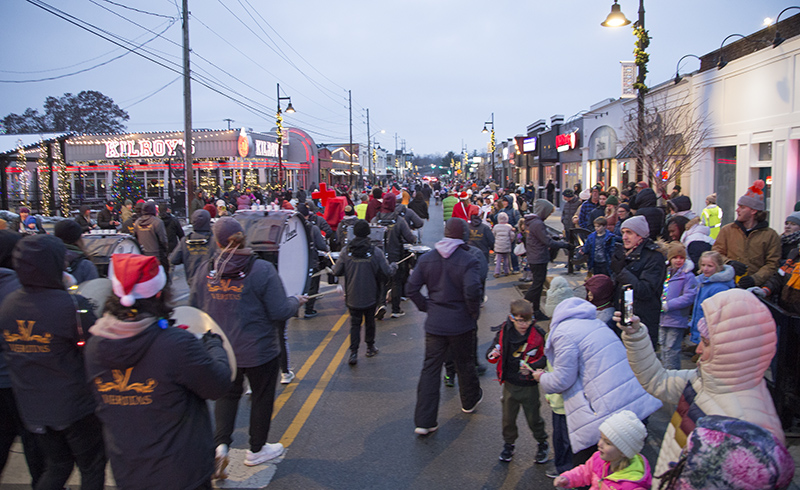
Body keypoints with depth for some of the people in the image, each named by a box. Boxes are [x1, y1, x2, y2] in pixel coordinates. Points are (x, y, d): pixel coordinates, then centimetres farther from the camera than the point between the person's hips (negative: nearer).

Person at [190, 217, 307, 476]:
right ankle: (256, 450, 31)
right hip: (258, 351, -3)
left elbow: (193, 311, 3)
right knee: (262, 397, 16)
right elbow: (280, 312, -18)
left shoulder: (205, 272, -6)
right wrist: (297, 301, 1)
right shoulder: (262, 270, -18)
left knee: (227, 395, 22)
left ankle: (220, 444, 5)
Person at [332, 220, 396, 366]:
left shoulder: (346, 251, -10)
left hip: (352, 297, 0)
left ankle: (353, 353, 2)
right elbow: (387, 272, -10)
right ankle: (370, 347, 33)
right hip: (370, 297, 0)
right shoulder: (375, 252, -13)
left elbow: (336, 272, -6)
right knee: (370, 321, 18)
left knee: (355, 323, 9)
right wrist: (394, 266, 12)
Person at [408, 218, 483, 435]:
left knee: (430, 368, 6)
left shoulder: (426, 258, -1)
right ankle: (470, 401, 44)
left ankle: (424, 421, 6)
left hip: (434, 323, 3)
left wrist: (427, 307, 7)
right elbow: (472, 291, -25)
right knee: (464, 364, 20)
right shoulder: (469, 260, -14)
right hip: (461, 324, -2)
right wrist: (474, 312, -7)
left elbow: (412, 288, -2)